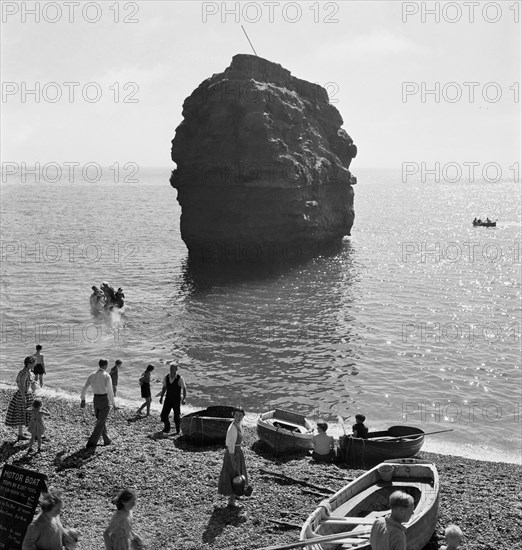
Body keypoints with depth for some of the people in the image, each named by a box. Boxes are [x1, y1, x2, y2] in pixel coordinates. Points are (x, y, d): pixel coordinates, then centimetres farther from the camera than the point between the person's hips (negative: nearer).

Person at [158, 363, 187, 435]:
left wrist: (184, 399, -21)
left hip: (176, 400, -3)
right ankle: (167, 428, 21)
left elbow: (184, 389, -11)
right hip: (168, 399, 3)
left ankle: (178, 431, 27)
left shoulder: (180, 378, -15)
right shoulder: (166, 377, -2)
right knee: (163, 415, -4)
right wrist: (161, 397, 8)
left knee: (177, 417, 5)